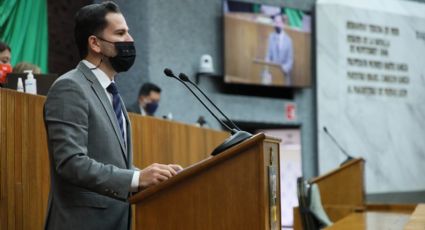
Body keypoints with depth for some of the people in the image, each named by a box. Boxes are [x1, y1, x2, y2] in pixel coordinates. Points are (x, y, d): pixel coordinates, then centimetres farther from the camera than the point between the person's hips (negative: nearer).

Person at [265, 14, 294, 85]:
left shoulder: (288, 39, -3)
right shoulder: (271, 37, 2)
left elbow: (290, 59, -2)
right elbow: (268, 55, 5)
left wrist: (285, 68, -18)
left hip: (285, 71, -1)